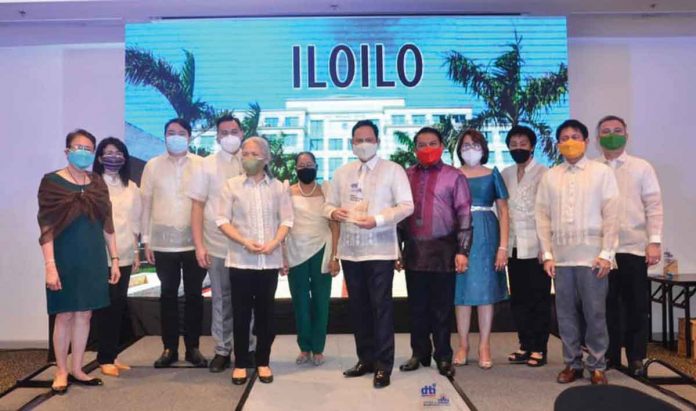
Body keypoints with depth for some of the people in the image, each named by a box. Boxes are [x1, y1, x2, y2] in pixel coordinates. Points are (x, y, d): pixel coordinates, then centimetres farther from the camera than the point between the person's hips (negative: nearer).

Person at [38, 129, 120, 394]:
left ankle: (77, 370, 22)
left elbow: (107, 224, 9)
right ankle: (61, 372, 20)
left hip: (93, 259, 4)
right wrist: (50, 266, -16)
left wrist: (114, 259, 6)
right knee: (65, 315, 4)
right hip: (65, 259, -4)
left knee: (85, 314, 9)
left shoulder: (97, 183, 7)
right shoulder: (52, 182, -6)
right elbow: (47, 228, -10)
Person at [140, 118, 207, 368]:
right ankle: (170, 348, 20)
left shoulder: (201, 164, 2)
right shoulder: (153, 165, 5)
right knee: (168, 295, 10)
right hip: (163, 242, 1)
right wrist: (146, 240, 2)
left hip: (194, 241, 0)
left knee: (194, 295, 7)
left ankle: (193, 347, 19)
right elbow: (146, 203, 5)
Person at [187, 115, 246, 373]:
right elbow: (198, 206, 0)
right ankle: (222, 350, 24)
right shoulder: (207, 165, 2)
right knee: (222, 300, 10)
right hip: (217, 245, 0)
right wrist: (199, 245, -7)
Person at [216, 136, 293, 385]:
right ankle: (240, 363, 18)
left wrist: (274, 243, -13)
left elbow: (286, 219, 4)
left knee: (266, 312, 8)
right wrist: (244, 242, -14)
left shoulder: (278, 187, 6)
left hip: (270, 260, 1)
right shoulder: (232, 185, 3)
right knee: (241, 313, 5)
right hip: (240, 260, -1)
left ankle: (263, 362, 21)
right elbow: (222, 219, -2)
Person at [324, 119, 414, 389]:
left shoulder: (393, 170, 0)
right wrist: (333, 212, -9)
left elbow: (406, 206, -7)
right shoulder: (342, 173, 14)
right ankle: (366, 359, 25)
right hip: (350, 250, 5)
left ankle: (383, 365, 8)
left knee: (381, 306, -3)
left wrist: (377, 220, -20)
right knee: (357, 306, 11)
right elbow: (329, 204, 15)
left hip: (380, 250, -5)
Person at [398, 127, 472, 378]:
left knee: (442, 308, 6)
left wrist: (462, 250, -10)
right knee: (417, 307, 11)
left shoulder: (454, 177, -1)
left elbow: (464, 215, -4)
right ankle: (419, 353, 25)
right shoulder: (406, 176, 9)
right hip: (414, 250, 3)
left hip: (443, 250, -3)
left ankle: (443, 357, 19)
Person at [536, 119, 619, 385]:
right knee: (565, 313, 8)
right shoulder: (549, 176, 9)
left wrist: (606, 254, -8)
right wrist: (547, 254, 1)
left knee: (594, 313, 2)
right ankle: (572, 363, 21)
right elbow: (543, 217, 7)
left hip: (592, 255, -2)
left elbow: (611, 214, -2)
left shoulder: (602, 172, 2)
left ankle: (597, 365, 17)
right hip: (561, 257, 3)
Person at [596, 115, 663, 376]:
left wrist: (654, 242, -8)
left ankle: (636, 358, 18)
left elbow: (654, 207, 1)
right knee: (606, 304, 8)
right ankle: (609, 355, 20)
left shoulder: (642, 168, 5)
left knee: (636, 306, 5)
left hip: (634, 248, -1)